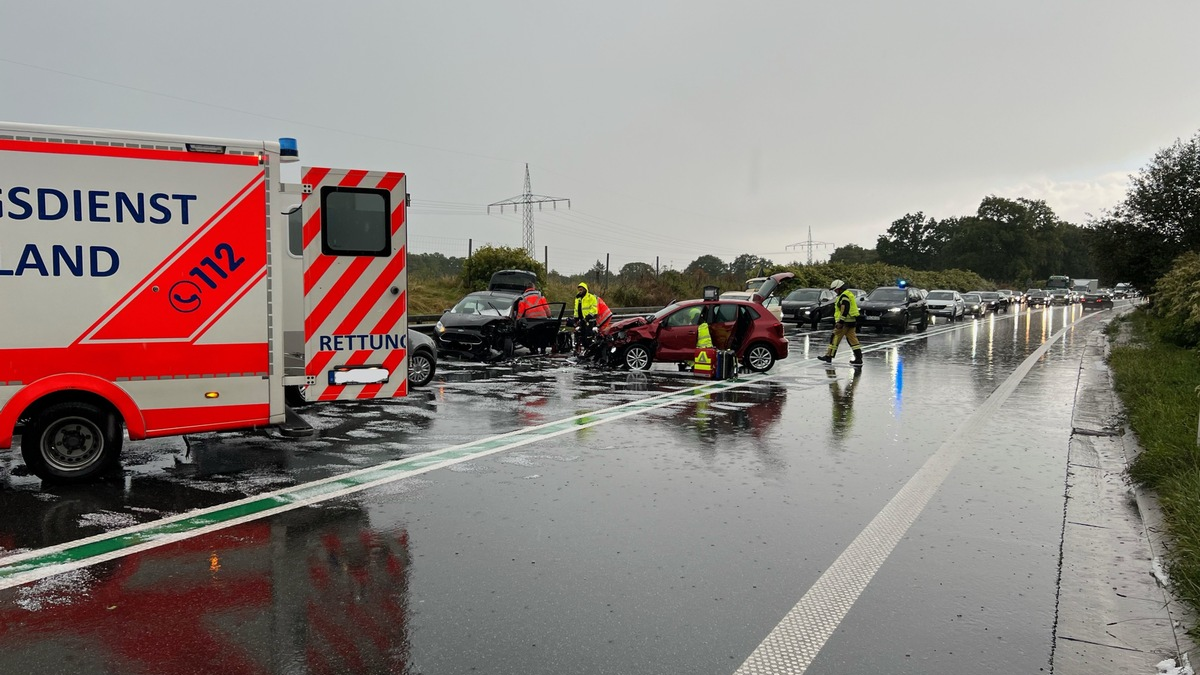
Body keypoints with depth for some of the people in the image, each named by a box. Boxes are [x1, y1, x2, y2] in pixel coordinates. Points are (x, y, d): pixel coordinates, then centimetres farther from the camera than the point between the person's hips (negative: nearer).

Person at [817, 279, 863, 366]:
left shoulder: (844, 296, -15)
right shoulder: (848, 294, 19)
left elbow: (845, 310, -24)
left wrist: (840, 322, -25)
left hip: (845, 322, -10)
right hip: (851, 321, 10)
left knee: (835, 338, -4)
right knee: (852, 338, 8)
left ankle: (829, 356, 0)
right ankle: (859, 358, 5)